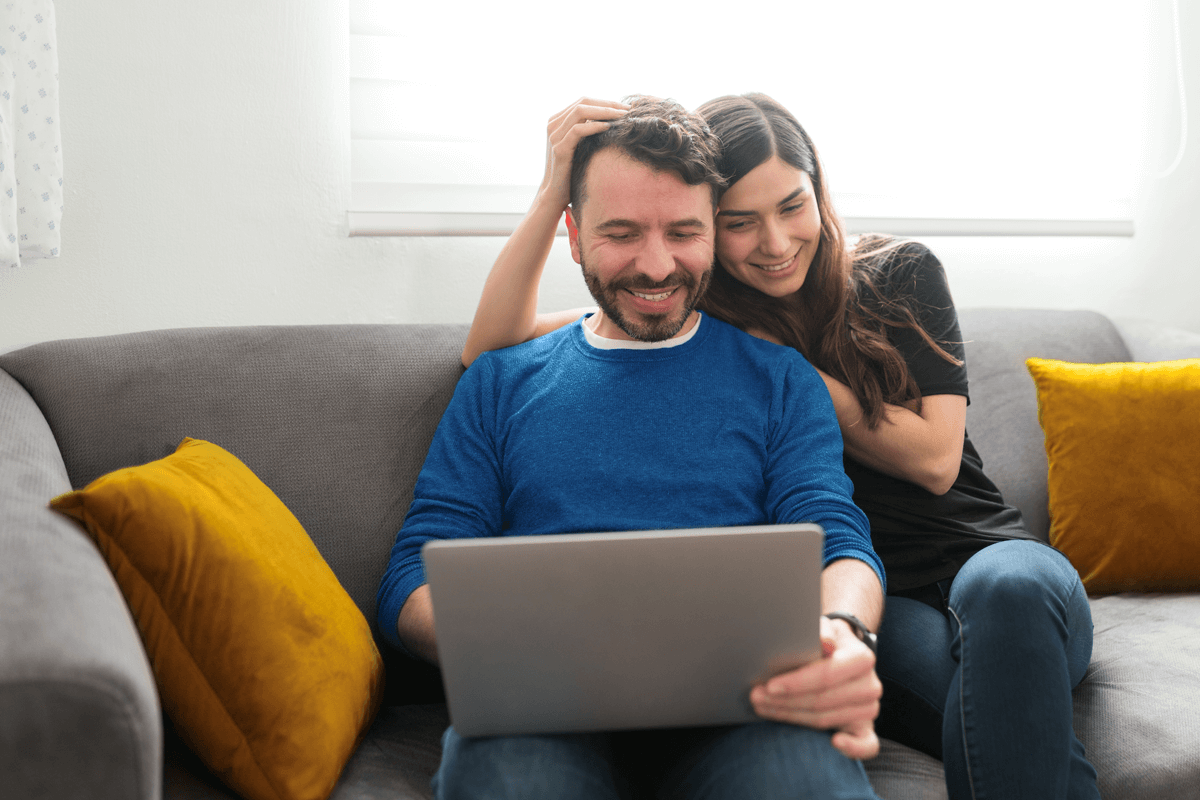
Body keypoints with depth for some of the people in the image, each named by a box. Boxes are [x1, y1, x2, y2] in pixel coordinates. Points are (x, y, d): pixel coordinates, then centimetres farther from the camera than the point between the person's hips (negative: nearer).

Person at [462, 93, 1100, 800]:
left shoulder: (900, 274, 2)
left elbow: (933, 460, -5)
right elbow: (491, 347, -4)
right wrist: (554, 193, -16)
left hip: (983, 553, 2)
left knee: (1008, 588, -36)